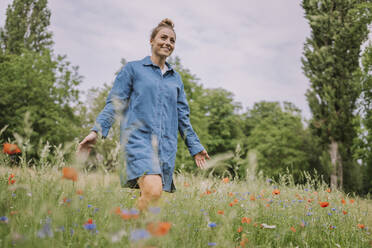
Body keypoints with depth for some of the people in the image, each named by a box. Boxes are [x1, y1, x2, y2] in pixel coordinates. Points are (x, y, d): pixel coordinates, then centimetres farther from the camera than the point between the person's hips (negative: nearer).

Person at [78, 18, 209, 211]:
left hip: (167, 147, 5)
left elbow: (183, 117, 25)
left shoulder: (176, 79, 21)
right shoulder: (133, 69, 9)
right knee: (153, 191, -26)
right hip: (139, 140, -4)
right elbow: (114, 103, 4)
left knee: (153, 193, -3)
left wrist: (195, 147, 24)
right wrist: (96, 130, -9)